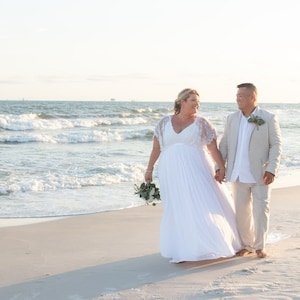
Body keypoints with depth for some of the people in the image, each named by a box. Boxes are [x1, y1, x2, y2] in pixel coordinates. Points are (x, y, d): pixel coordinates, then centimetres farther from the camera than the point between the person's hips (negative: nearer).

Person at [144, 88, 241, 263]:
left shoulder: (202, 123, 1)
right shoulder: (165, 123, 7)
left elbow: (213, 148, -1)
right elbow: (156, 148, 12)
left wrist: (222, 167, -11)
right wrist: (149, 169, 11)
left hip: (196, 172, -2)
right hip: (172, 174, 2)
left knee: (202, 207, -5)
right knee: (177, 210, 5)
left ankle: (211, 244, 10)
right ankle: (183, 250, 13)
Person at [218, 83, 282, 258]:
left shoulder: (269, 118, -4)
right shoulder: (232, 118, 8)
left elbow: (276, 145, -6)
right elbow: (224, 144, 10)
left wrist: (272, 169, -15)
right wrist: (219, 167, 3)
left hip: (260, 174, -4)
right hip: (238, 175, 4)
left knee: (261, 210, 1)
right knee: (242, 210, 9)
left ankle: (260, 246, 14)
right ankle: (247, 244, 22)